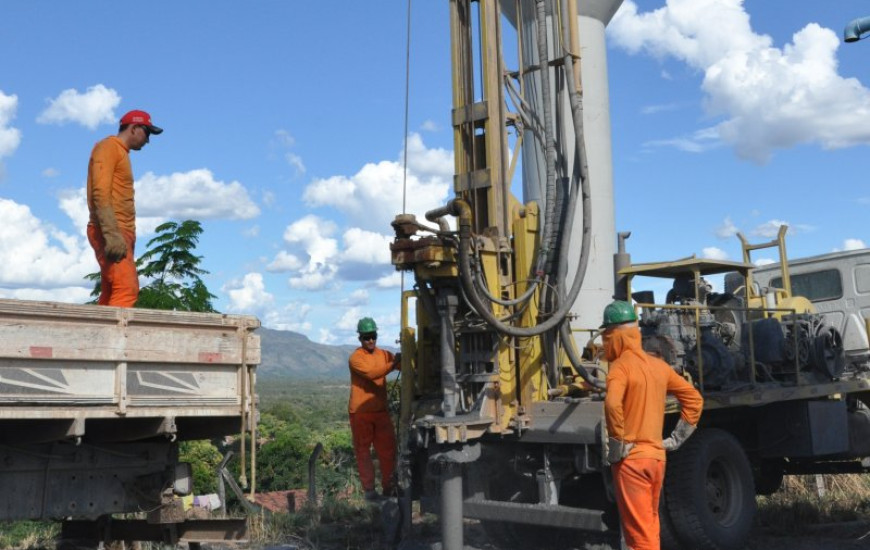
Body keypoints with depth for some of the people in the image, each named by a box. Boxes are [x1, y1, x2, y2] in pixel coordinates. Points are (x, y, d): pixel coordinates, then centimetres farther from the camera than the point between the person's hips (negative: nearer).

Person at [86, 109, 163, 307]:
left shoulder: (121, 152, 23)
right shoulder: (109, 147, -5)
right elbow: (101, 193, -17)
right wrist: (111, 234, -26)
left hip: (119, 233, 10)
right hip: (110, 233, -10)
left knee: (110, 294, 7)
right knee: (127, 288, -20)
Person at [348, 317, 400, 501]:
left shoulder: (384, 355, 7)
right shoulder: (355, 358, -10)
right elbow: (371, 373, -25)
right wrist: (393, 364, -36)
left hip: (381, 410, 5)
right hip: (360, 412, -5)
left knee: (388, 449, 6)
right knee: (363, 451, 4)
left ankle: (388, 486, 18)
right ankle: (369, 488, 12)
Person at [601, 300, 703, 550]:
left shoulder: (621, 366, -13)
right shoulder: (658, 365, 10)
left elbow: (613, 404, -32)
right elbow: (694, 398, 16)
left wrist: (617, 446, -20)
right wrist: (677, 438, 15)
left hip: (631, 460, -7)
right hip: (657, 457, 8)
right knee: (650, 528, 20)